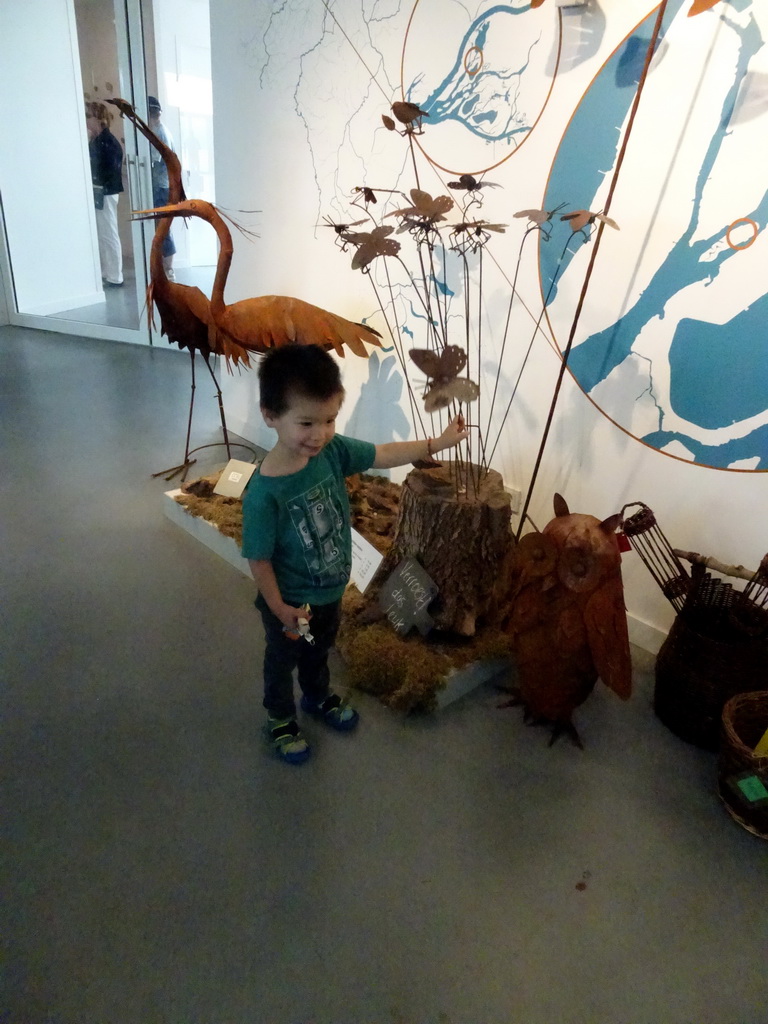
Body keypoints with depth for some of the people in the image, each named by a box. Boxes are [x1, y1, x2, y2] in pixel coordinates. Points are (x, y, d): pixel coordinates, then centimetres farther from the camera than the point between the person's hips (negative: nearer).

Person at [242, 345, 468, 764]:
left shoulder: (333, 451, -20)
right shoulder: (263, 493, -35)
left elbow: (383, 454, -5)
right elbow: (259, 559, -24)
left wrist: (439, 443, -3)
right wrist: (279, 609, -15)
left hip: (331, 592, 6)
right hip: (290, 603, -5)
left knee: (319, 651, 33)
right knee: (283, 660, 24)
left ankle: (319, 697, 61)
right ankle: (280, 718, 52)